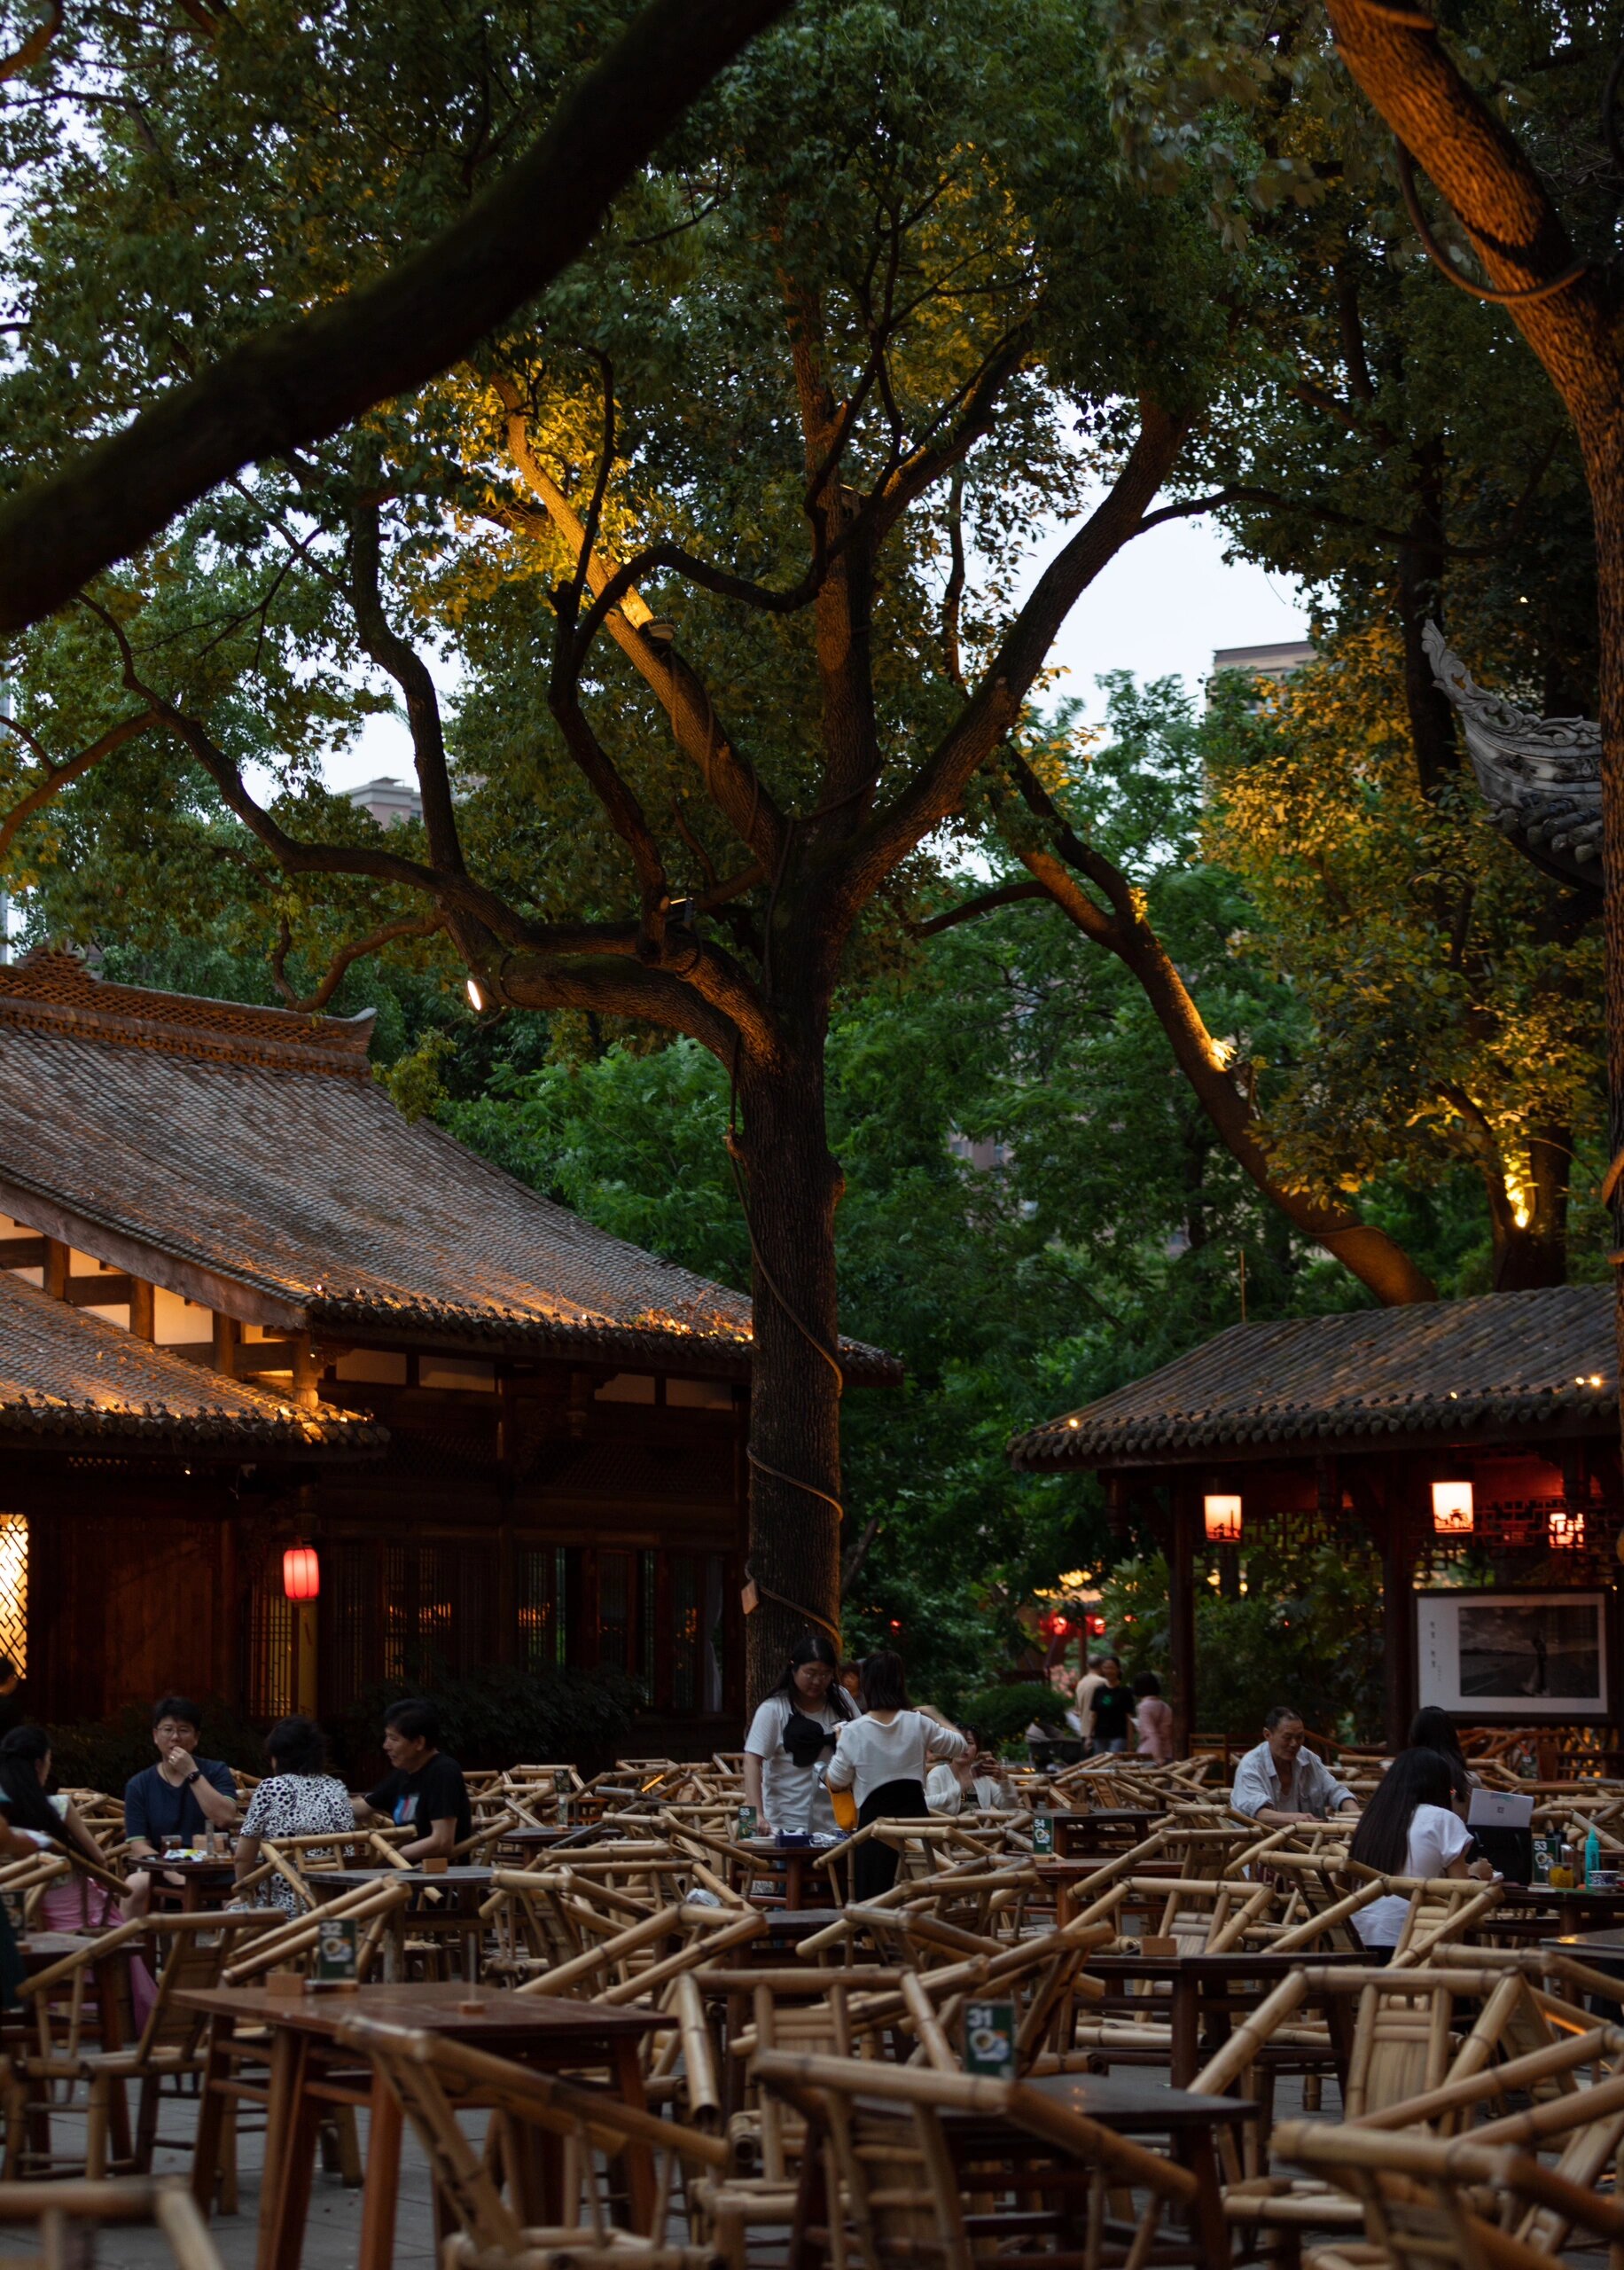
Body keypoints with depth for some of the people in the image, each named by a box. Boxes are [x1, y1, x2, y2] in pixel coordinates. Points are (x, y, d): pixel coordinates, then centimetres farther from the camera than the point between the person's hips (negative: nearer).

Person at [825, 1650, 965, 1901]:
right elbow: (957, 1744, 18)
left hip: (875, 1819, -3)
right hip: (916, 1818, 3)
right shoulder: (918, 1725, -1)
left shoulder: (853, 1733, -8)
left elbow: (835, 1782, 3)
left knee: (873, 1901, 1)